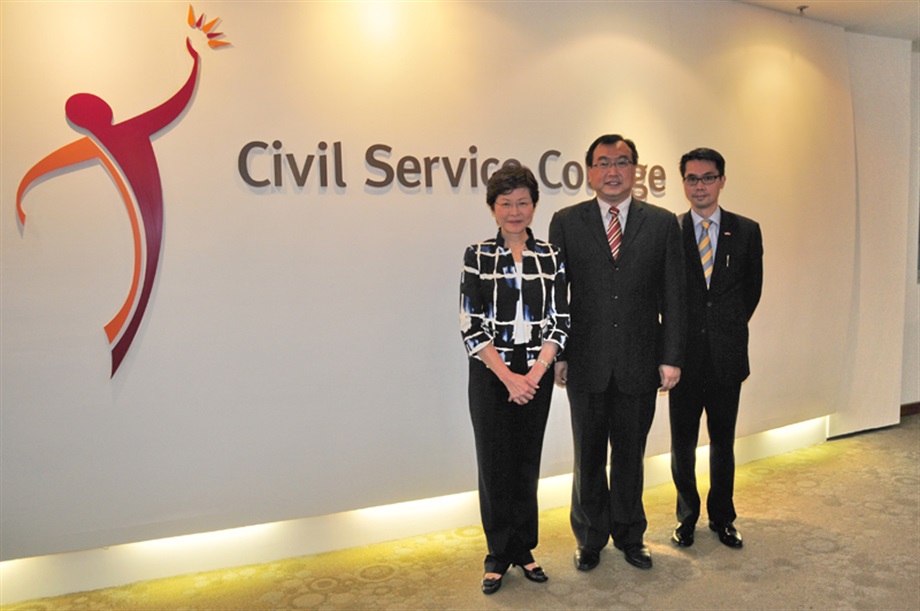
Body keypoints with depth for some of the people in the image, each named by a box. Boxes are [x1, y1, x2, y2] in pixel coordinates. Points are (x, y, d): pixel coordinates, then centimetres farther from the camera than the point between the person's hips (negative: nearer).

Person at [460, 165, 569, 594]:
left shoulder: (551, 257, 3)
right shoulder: (477, 256, -2)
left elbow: (559, 322, 1)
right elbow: (471, 326, -7)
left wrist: (534, 374, -11)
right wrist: (508, 376, -13)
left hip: (536, 374, 2)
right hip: (490, 375, -1)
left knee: (527, 462, 11)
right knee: (494, 463, 6)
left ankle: (523, 550, 28)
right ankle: (498, 554, 23)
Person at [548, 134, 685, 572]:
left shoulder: (662, 223, 3)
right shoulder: (566, 223, 2)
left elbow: (673, 297, 2)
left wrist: (671, 358, -3)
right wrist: (555, 354, -2)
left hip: (640, 363, 1)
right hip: (586, 363, 0)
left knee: (630, 455, 14)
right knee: (589, 455, 13)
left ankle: (629, 536, 33)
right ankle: (590, 538, 31)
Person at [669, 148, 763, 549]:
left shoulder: (746, 231, 4)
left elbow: (752, 289, 11)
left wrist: (728, 329, 10)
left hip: (727, 354, 2)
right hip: (684, 353, -1)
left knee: (723, 440, 12)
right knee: (683, 441, 8)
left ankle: (721, 516, 29)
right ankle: (687, 516, 26)